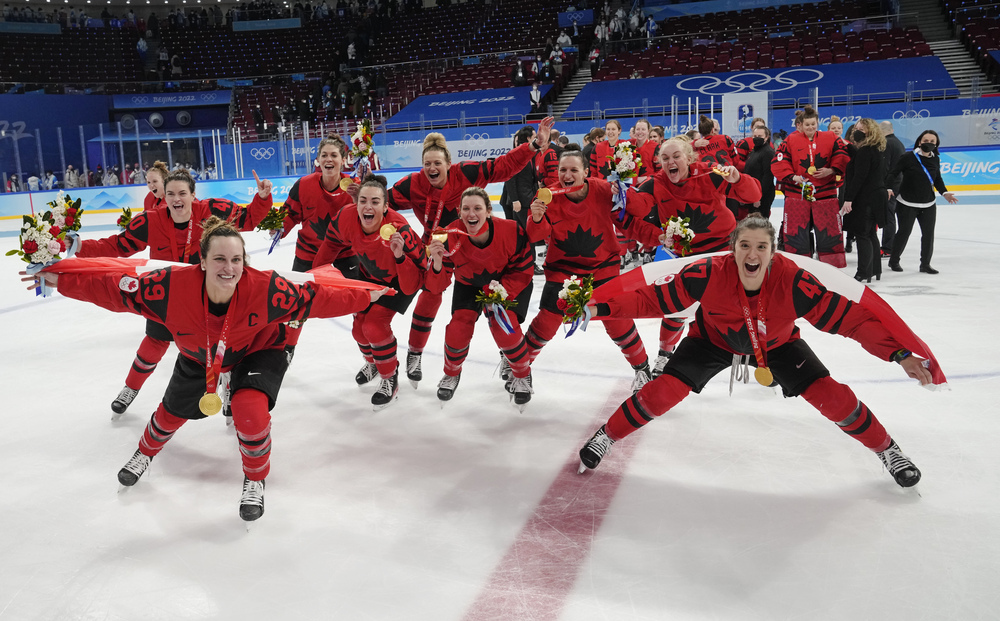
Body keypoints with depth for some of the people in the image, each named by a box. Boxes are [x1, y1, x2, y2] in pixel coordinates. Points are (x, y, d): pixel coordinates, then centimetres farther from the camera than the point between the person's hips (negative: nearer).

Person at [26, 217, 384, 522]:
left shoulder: (264, 289, -39)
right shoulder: (173, 286, -36)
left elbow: (315, 299, -30)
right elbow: (116, 290, -23)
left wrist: (364, 298, -29)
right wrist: (61, 281, -21)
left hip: (257, 351, -3)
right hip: (198, 355, 3)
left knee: (250, 411, -27)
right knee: (173, 411, 21)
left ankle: (255, 479, 5)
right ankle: (146, 453, 60)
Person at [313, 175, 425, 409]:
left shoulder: (398, 230, -40)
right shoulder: (346, 217, -28)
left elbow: (412, 285, -38)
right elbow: (332, 243, -3)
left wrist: (400, 256, -54)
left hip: (399, 280, -5)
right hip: (370, 275, 5)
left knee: (375, 325, -17)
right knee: (359, 328, 9)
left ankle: (390, 379, 8)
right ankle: (373, 362, 44)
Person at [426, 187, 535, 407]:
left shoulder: (511, 231, -33)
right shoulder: (451, 237, -28)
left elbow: (523, 271, -16)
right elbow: (437, 286, -25)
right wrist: (437, 262, -46)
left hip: (507, 283, -2)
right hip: (469, 284, 2)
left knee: (504, 328, -21)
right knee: (459, 326, -15)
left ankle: (522, 374, 10)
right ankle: (452, 373, 18)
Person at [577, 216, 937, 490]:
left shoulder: (793, 281, -34)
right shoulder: (708, 274, -34)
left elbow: (852, 317, -29)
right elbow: (655, 298, -29)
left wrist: (901, 354, -35)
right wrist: (602, 308, -38)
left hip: (777, 343, 1)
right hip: (714, 338, 0)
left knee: (831, 396, -10)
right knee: (662, 392, -14)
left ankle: (887, 450, 19)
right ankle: (606, 437, 11)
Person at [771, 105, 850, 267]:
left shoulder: (830, 138, 5)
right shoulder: (790, 140, 0)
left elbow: (842, 157, 5)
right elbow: (777, 163, -4)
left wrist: (831, 170, -11)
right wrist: (792, 177, -14)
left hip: (825, 193, 1)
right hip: (796, 195, -1)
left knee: (830, 231, 4)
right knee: (796, 233, 2)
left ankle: (834, 268, 16)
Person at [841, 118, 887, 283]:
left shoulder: (864, 152, -15)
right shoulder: (877, 151, 16)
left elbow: (859, 177, -22)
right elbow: (882, 176, 19)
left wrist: (849, 199, -22)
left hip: (865, 199, -10)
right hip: (877, 196, 10)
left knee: (862, 235, -6)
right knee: (871, 234, 17)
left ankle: (863, 273, -5)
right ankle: (875, 270, 24)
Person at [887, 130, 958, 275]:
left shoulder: (935, 159, 6)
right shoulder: (908, 157, -12)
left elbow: (937, 179, 17)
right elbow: (893, 173, -11)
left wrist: (944, 193, 5)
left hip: (928, 205, 5)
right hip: (907, 204, -5)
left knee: (928, 233, 4)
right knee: (904, 231, 1)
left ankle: (925, 264, 17)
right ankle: (893, 261, 20)